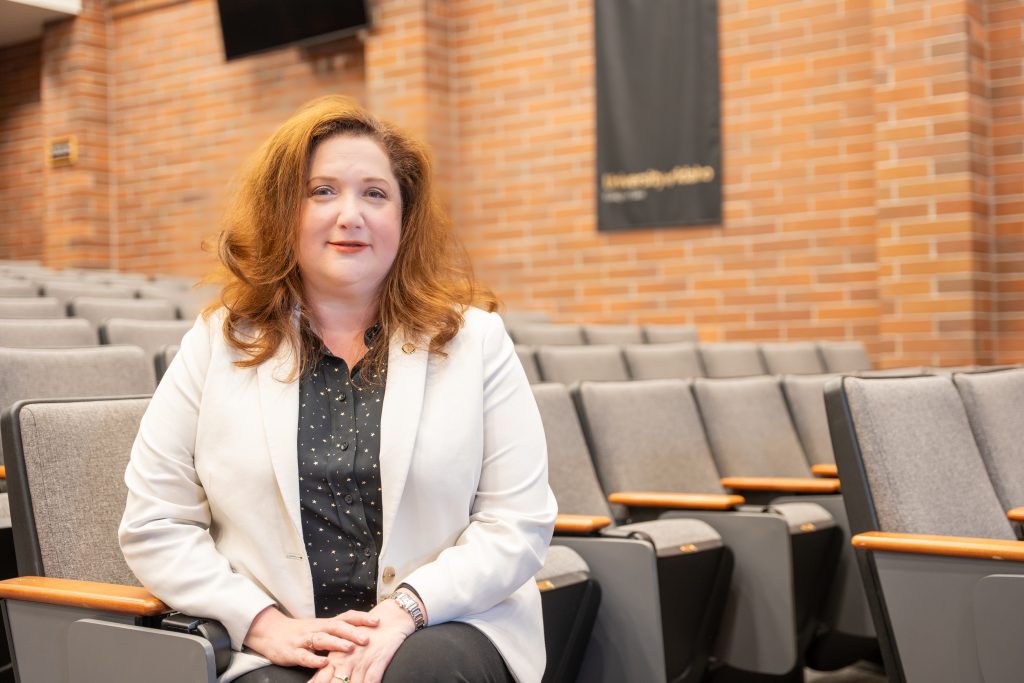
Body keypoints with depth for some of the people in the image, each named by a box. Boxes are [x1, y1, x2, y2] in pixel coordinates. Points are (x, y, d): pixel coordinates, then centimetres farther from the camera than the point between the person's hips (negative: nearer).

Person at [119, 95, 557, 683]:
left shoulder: (474, 340, 6)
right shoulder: (218, 346, 8)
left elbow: (520, 521, 1)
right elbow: (154, 526, 6)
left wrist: (407, 609, -14)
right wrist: (267, 623, -7)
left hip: (444, 630, 0)